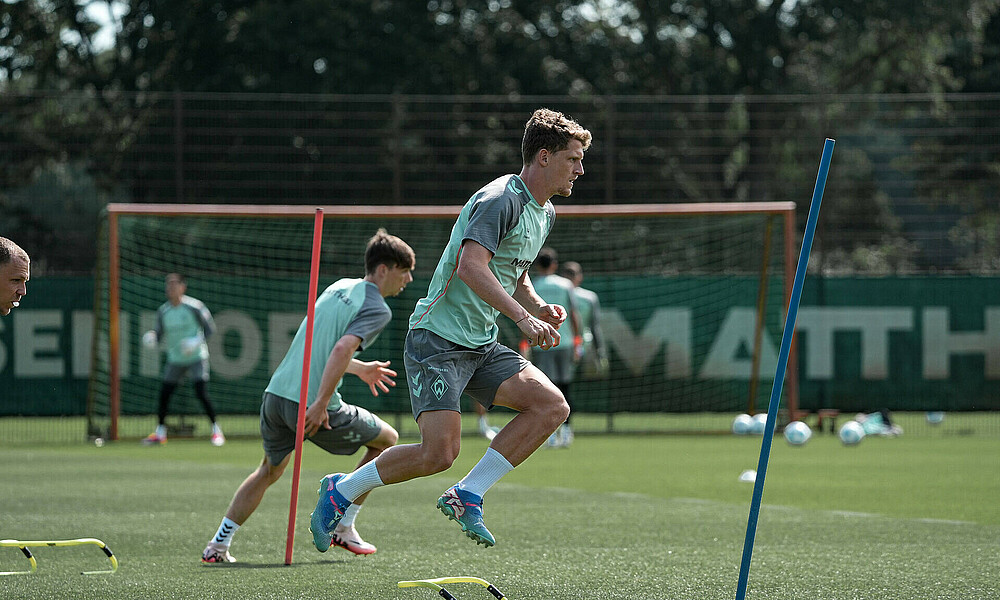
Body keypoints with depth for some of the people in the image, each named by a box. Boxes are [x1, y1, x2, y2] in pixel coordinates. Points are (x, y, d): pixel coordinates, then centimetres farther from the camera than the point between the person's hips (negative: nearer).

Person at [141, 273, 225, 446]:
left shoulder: (194, 306, -13)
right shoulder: (163, 311, 0)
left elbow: (210, 328, -6)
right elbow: (159, 333, 7)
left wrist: (198, 341, -22)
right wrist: (151, 337, -16)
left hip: (196, 357, -4)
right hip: (174, 359, 4)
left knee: (201, 393, -15)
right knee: (164, 393, 2)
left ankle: (216, 430, -1)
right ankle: (160, 432, 19)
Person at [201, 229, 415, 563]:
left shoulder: (340, 287, 19)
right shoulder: (377, 309, -6)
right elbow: (342, 349, -23)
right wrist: (321, 404, -26)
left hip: (276, 394, 7)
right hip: (312, 406, -7)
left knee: (270, 470, 27)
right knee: (387, 439, 15)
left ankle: (218, 545, 18)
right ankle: (342, 528, 18)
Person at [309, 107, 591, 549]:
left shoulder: (545, 213, 15)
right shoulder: (500, 200, -16)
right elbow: (472, 267, -30)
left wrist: (540, 308, 8)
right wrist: (523, 317, -37)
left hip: (482, 346, 9)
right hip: (437, 339, -9)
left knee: (552, 405, -11)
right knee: (439, 452, -19)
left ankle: (466, 496, -5)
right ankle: (343, 491, 5)